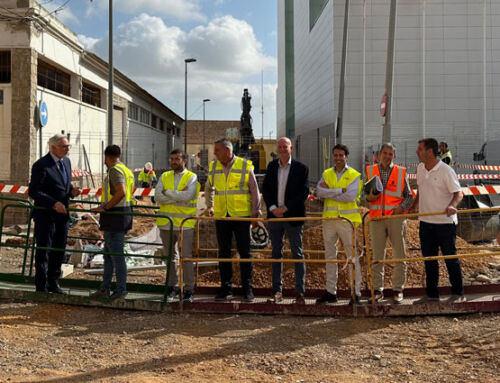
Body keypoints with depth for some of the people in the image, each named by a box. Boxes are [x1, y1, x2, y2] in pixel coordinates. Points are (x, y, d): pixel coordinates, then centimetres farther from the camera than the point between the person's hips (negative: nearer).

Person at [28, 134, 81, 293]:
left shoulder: (66, 162, 9)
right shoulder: (41, 165, -15)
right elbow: (33, 191, -17)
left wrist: (72, 191, -2)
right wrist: (53, 204, -26)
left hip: (62, 214, 7)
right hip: (45, 215, -7)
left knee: (59, 250, 13)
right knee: (43, 252, 2)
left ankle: (53, 283, 26)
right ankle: (41, 287, 12)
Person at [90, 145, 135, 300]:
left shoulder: (115, 170, -14)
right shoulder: (127, 170, 17)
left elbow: (121, 192, -28)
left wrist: (105, 207, -20)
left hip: (114, 217, -10)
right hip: (124, 212, 10)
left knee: (117, 254, -4)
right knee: (108, 253, 16)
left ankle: (121, 290, 2)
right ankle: (105, 288, 22)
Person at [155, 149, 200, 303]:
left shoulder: (191, 177, 0)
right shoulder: (164, 177, 11)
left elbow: (187, 196, -17)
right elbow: (157, 196, -4)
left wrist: (167, 192, -8)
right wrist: (178, 196, -12)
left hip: (185, 223, -4)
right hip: (166, 223, 4)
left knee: (186, 257, -4)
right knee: (170, 256, 11)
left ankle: (188, 290, 3)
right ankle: (172, 287, 22)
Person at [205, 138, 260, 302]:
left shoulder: (245, 166, -3)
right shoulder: (213, 167, 8)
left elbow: (254, 190, 0)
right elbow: (208, 188, 23)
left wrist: (256, 212, -4)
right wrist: (209, 206, 14)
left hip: (241, 215, -3)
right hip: (221, 216, 3)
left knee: (245, 252, 1)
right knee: (223, 252, 6)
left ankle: (247, 288, 10)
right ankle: (226, 288, 13)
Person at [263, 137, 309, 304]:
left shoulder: (301, 168, -4)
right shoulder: (271, 166, 9)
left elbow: (304, 192, -8)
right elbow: (265, 188, 8)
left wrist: (285, 208, -13)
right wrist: (272, 208, -7)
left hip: (293, 216, -4)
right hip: (274, 215, 4)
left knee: (297, 254, 1)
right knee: (276, 253, 9)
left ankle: (300, 292, 5)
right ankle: (277, 291, 15)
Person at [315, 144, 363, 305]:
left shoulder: (354, 175, 1)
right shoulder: (327, 174, 12)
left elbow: (350, 196, -15)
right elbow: (319, 191, -6)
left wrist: (329, 192, -9)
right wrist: (340, 191, -14)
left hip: (347, 220, -4)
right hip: (329, 219, 4)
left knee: (352, 257, -2)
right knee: (330, 256, 9)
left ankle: (356, 293, 4)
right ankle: (330, 292, 18)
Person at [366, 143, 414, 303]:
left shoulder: (401, 172, 6)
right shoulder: (370, 171, 8)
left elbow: (409, 196, 9)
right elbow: (364, 195, 13)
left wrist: (401, 207, -9)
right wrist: (369, 198, -9)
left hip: (396, 217, -1)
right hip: (377, 218, 1)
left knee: (399, 255, 2)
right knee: (377, 255, 4)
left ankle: (398, 290, 12)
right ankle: (378, 290, 12)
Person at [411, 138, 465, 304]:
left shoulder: (446, 171, -12)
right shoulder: (420, 168, 8)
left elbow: (458, 193, -13)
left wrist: (452, 205, -31)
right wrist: (413, 208, 16)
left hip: (445, 221, -6)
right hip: (426, 221, 7)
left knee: (450, 257, 2)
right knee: (429, 259, 11)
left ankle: (458, 293, 15)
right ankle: (431, 294, 20)